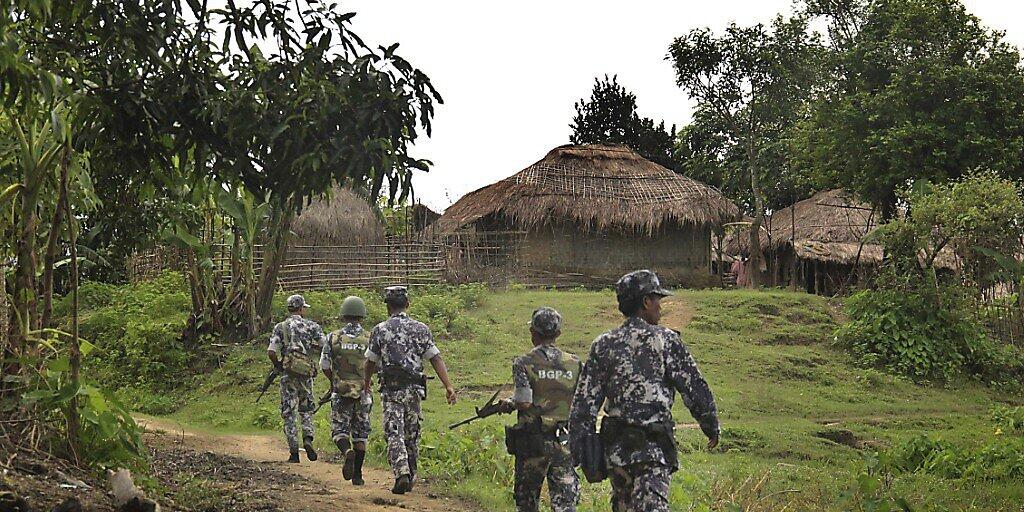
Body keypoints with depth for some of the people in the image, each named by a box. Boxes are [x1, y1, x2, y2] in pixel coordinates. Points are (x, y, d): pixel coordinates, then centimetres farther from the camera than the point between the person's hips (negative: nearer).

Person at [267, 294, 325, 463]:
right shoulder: (311, 326, 3)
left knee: (289, 414, 6)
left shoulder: (280, 327, 2)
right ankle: (307, 438, -6)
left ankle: (294, 452, 3)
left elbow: (271, 352, -9)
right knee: (306, 409, 18)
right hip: (306, 373, 1)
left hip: (288, 374, 0)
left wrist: (279, 367, 8)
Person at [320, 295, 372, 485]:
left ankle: (348, 452, -22)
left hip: (340, 392, 0)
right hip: (363, 392, 0)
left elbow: (324, 365, 1)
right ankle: (357, 474, 9)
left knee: (339, 430, 9)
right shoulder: (370, 338, -3)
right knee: (360, 434, 10)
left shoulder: (333, 337, -1)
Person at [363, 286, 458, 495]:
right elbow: (436, 358, -2)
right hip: (413, 389, 3)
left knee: (394, 434, -4)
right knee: (411, 434, 14)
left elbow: (371, 361, 6)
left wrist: (366, 382, 25)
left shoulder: (380, 330, -3)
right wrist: (448, 386, -2)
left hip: (391, 390, -3)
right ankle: (410, 478, 21)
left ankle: (401, 474, -21)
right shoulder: (421, 329, 3)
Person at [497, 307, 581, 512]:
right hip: (565, 441, 2)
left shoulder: (524, 362, -7)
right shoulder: (574, 363, 3)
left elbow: (524, 403, -15)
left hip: (533, 441, -2)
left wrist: (510, 403, 6)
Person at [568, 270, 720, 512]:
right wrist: (712, 427, 9)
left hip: (616, 446, 5)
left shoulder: (603, 345, 5)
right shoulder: (665, 341, -6)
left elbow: (584, 399, 3)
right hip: (653, 446, -5)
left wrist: (578, 447, 7)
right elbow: (695, 389, -4)